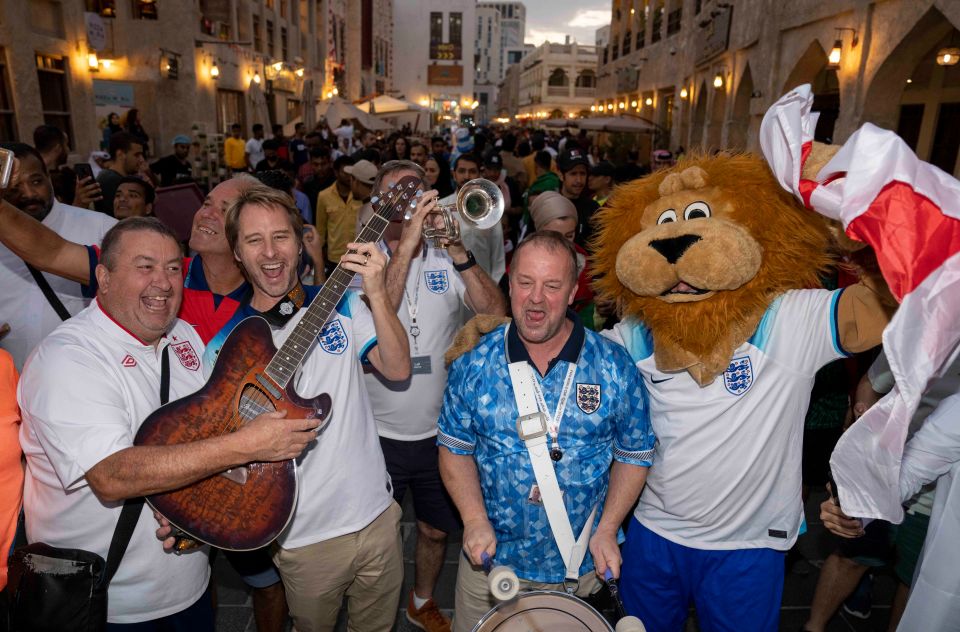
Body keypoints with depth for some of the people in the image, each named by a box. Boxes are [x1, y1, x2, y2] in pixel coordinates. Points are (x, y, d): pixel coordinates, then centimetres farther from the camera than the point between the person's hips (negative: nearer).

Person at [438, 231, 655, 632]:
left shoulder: (614, 367, -11)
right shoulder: (474, 363, -9)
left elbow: (634, 455, -2)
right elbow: (455, 448, -1)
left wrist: (607, 529, -10)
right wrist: (475, 520, -12)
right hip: (490, 559, 1)